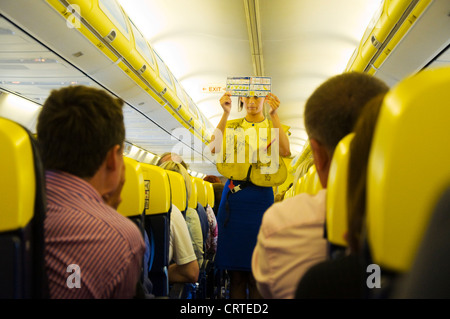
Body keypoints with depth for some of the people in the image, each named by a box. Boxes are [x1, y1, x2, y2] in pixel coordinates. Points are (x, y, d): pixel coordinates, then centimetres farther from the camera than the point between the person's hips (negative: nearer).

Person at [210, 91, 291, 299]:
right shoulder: (231, 126, 14)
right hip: (233, 195, 1)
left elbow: (285, 151, -10)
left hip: (261, 196, -1)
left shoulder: (273, 126, 12)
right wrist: (225, 114, -12)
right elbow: (215, 148, -6)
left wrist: (274, 115, -16)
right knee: (235, 273, 3)